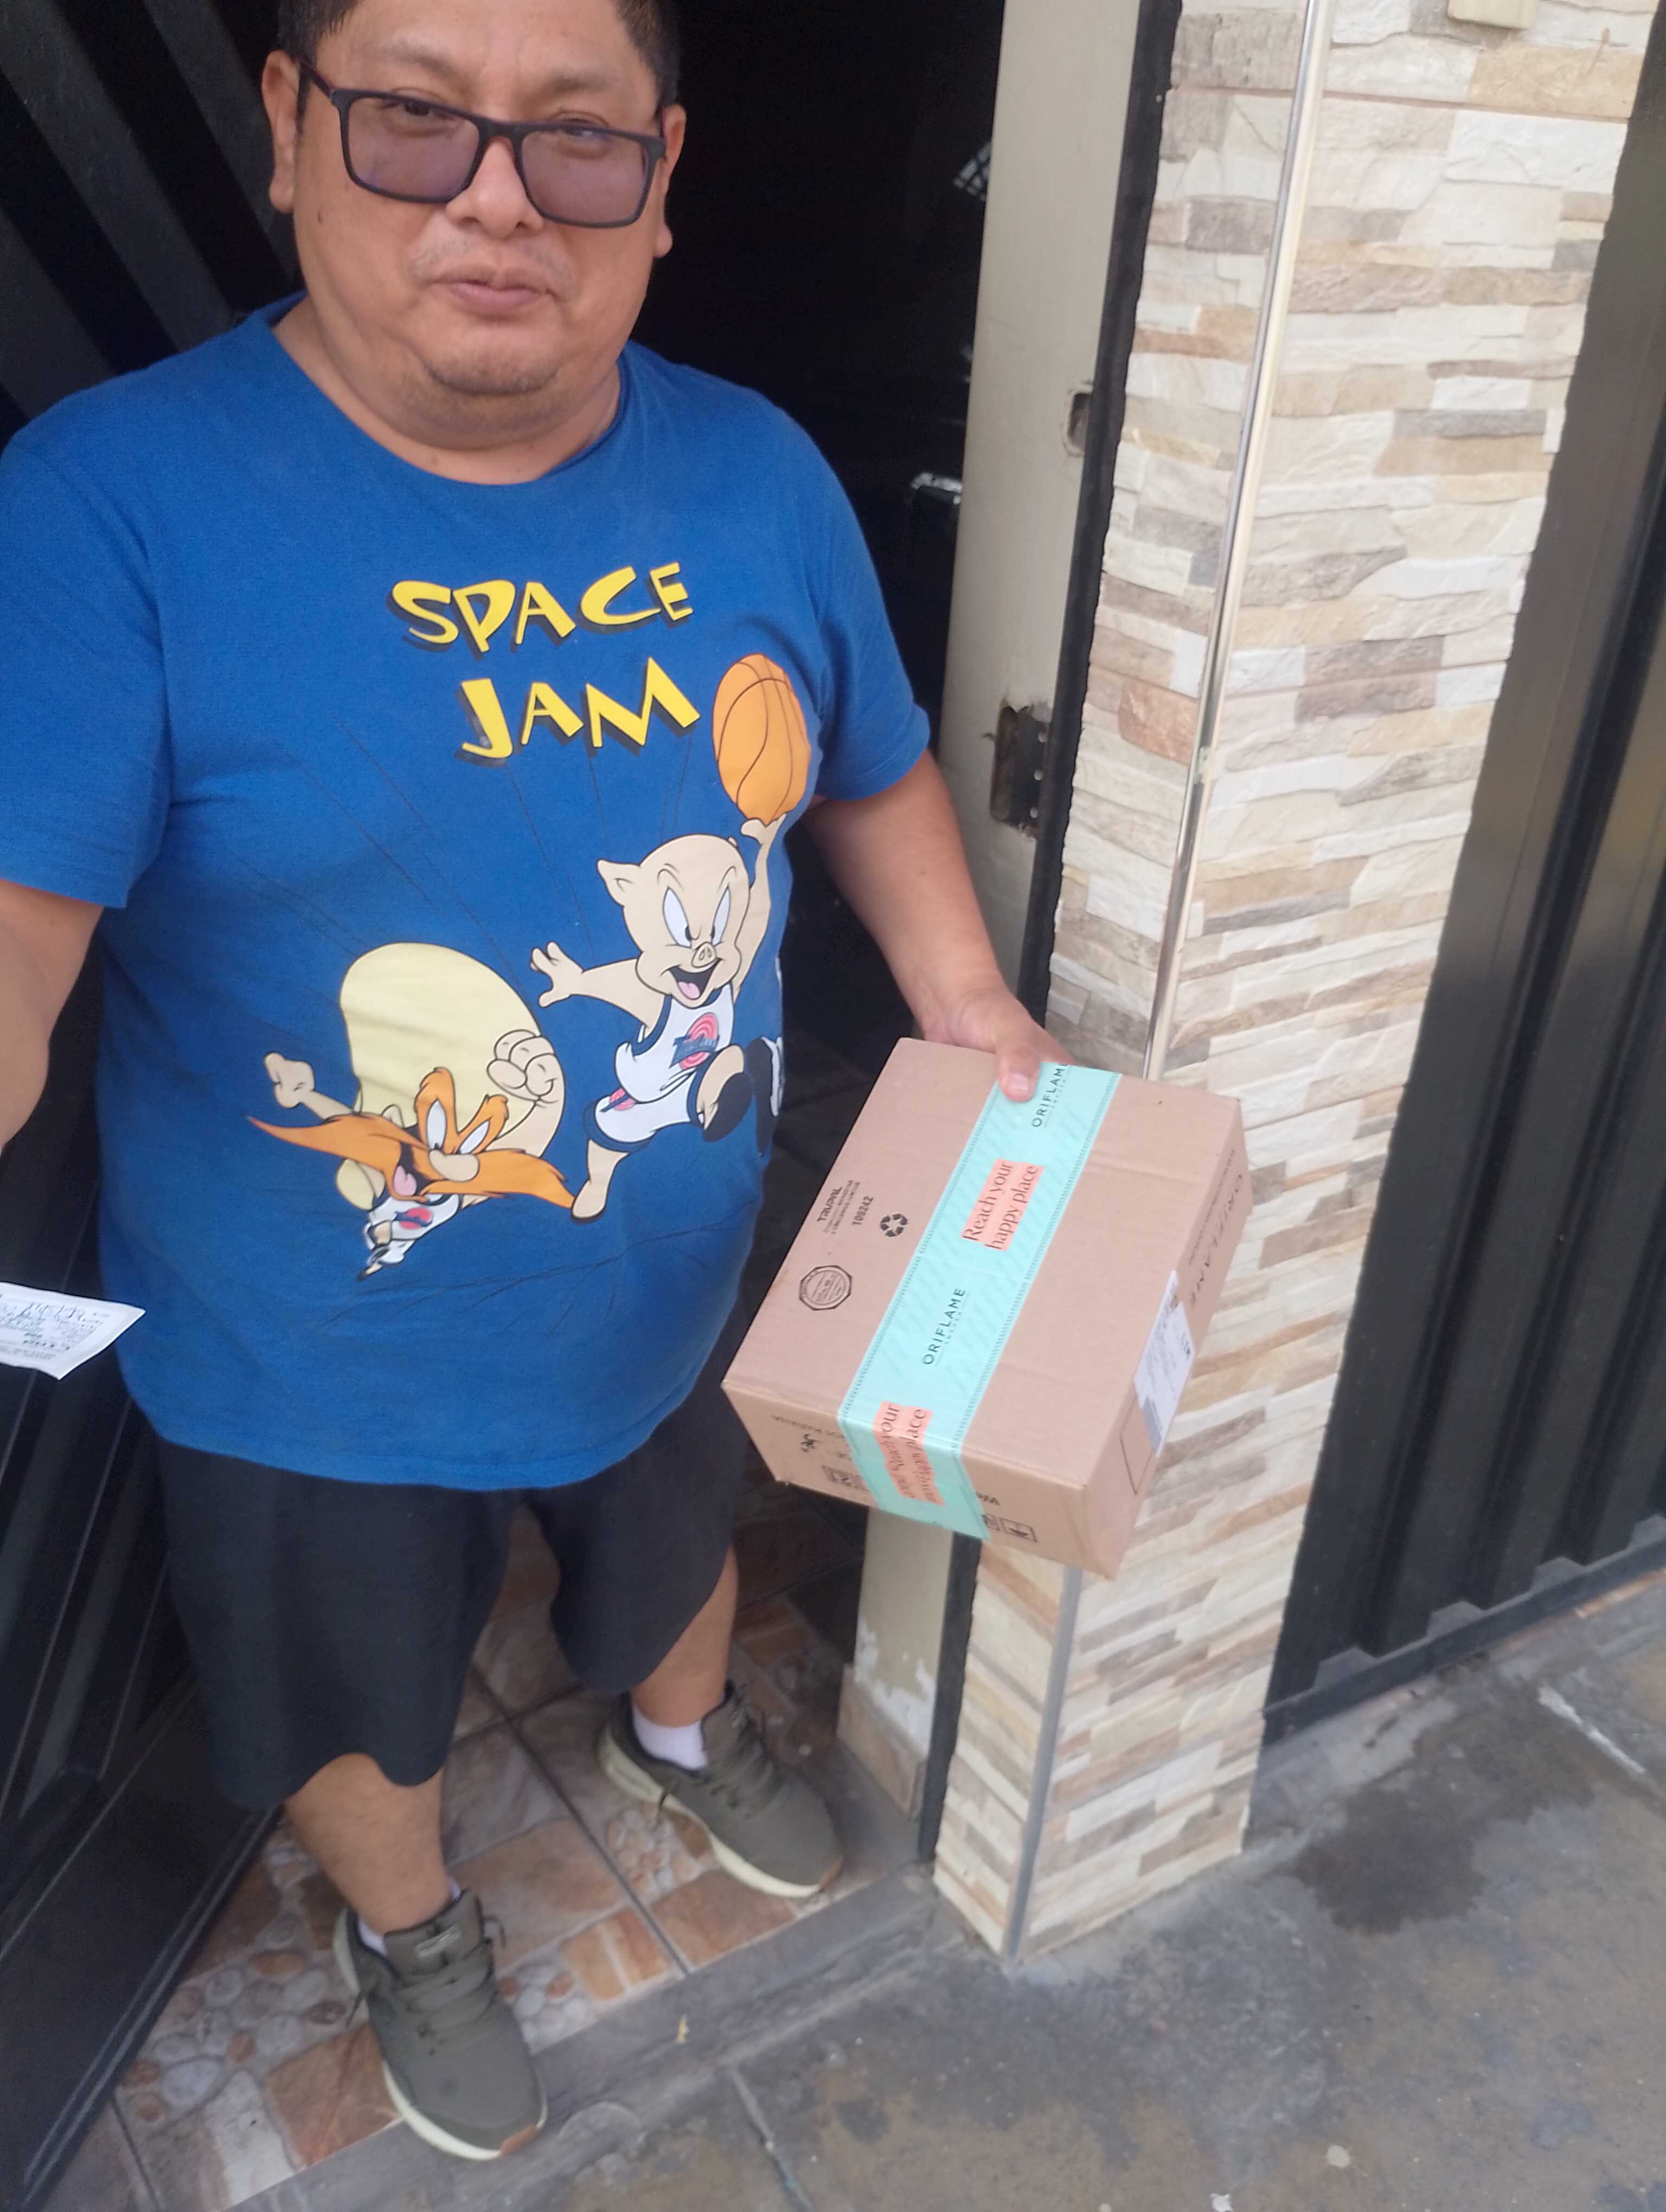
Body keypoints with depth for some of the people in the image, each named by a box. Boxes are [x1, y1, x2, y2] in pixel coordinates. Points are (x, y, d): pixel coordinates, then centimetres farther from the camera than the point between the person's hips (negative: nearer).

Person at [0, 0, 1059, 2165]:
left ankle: (681, 1730, 70)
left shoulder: (760, 474, -7)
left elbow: (874, 773, 6)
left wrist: (973, 1007, -5)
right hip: (317, 1357, -3)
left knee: (681, 1547, 33)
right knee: (365, 1694, 24)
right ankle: (410, 1929, 60)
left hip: (685, 1279, 4)